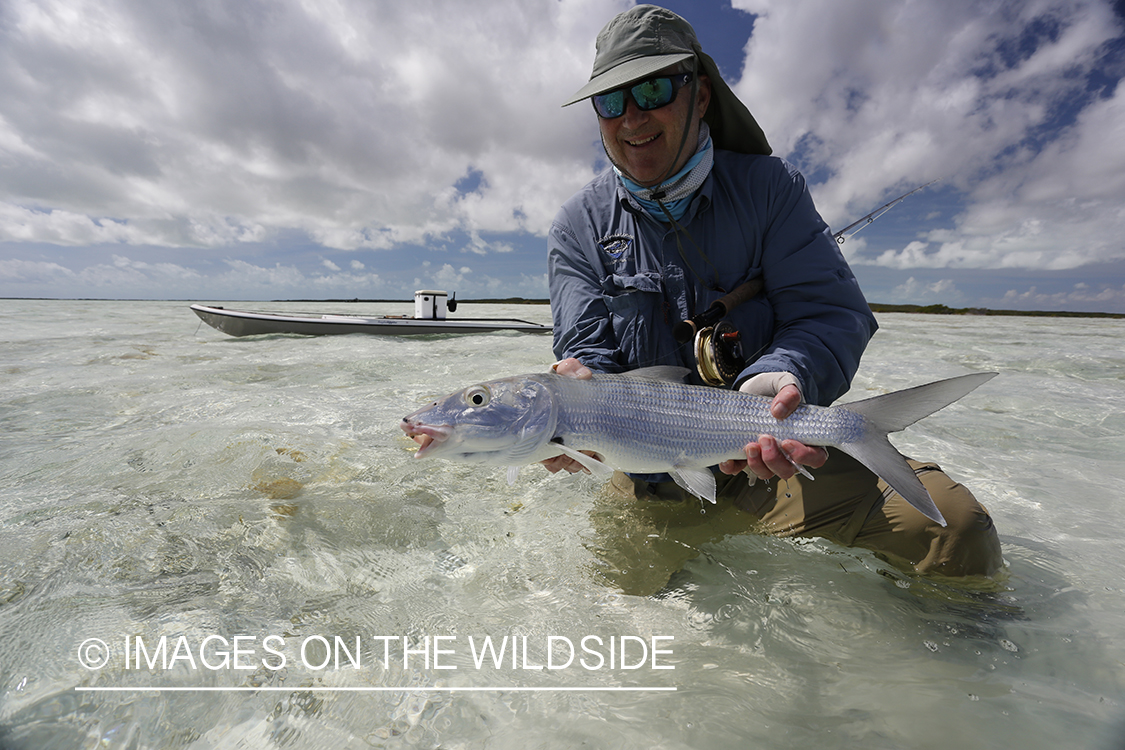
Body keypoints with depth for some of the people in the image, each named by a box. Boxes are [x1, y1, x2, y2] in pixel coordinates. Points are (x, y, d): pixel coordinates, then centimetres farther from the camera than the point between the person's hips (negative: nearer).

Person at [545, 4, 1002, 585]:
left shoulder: (768, 186, 2)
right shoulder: (578, 228, 1)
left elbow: (832, 311, -7)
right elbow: (588, 350, -6)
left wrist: (779, 378, -29)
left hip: (774, 448, 0)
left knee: (954, 528, -20)